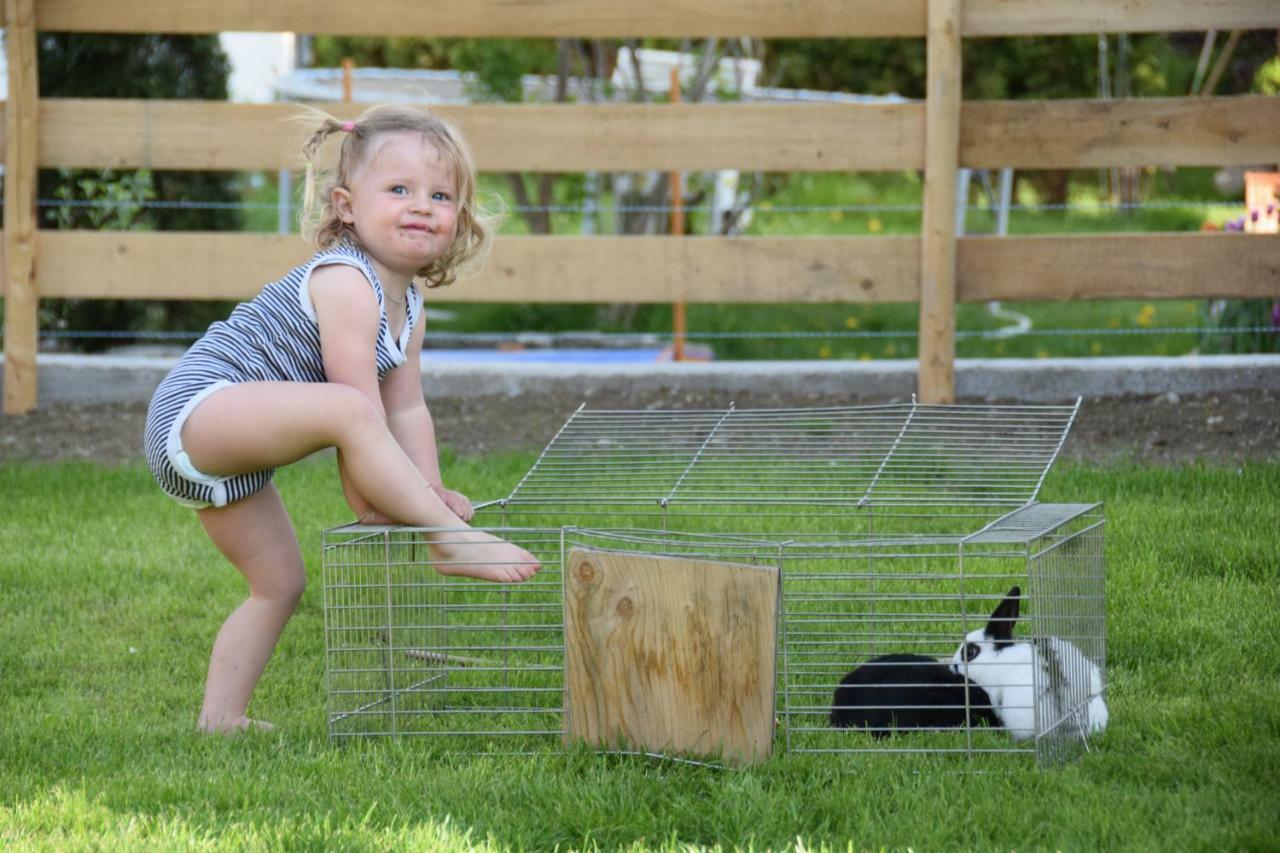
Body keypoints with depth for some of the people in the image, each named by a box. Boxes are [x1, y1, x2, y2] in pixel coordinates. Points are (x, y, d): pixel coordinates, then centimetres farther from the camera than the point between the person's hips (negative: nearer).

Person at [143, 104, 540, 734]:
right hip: (197, 407, -11)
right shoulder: (345, 282, -17)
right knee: (344, 409, -33)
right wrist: (369, 501, -19)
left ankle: (221, 718, 19)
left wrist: (427, 489, -2)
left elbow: (406, 411, 12)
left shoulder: (408, 307, 14)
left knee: (279, 583, 14)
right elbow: (358, 407, -20)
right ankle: (452, 543, -28)